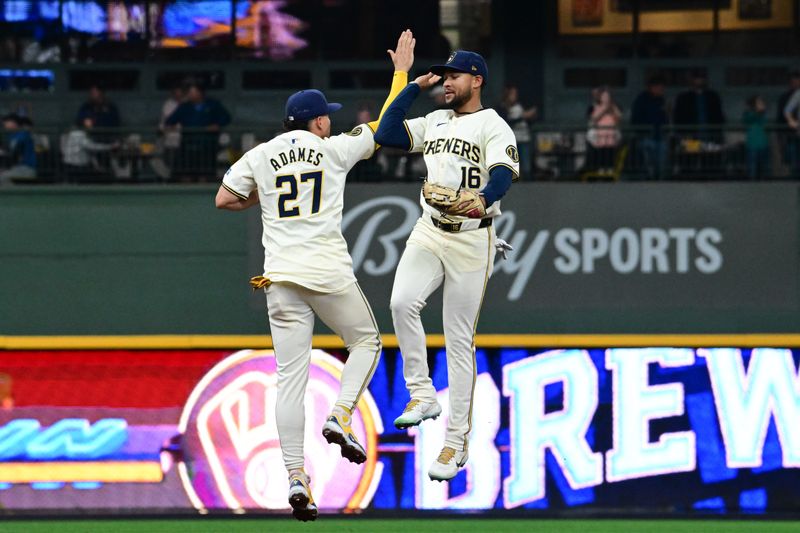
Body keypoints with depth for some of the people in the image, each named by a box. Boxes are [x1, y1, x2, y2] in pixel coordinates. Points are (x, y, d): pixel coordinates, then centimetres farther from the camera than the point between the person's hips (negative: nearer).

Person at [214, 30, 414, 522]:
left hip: (281, 278, 3)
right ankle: (341, 417, -2)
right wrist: (401, 71, 23)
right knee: (366, 341, 22)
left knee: (290, 375, 0)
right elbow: (386, 124, 11)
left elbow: (224, 200, 10)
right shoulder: (334, 149, 1)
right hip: (330, 274, -3)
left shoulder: (260, 156, 8)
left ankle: (296, 476, -9)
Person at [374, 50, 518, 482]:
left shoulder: (493, 127, -5)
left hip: (472, 239, -5)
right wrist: (414, 87, 7)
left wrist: (482, 198, -43)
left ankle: (457, 442, 5)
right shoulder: (435, 122, 15)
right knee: (402, 302, -24)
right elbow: (386, 135, 8)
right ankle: (422, 396, -11)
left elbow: (504, 174, -21)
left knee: (459, 341, -2)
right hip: (429, 234, 5)